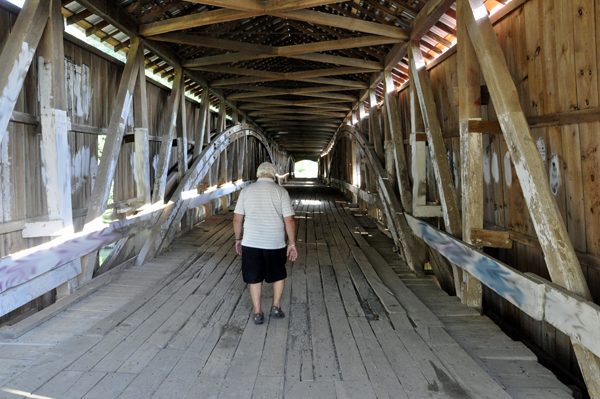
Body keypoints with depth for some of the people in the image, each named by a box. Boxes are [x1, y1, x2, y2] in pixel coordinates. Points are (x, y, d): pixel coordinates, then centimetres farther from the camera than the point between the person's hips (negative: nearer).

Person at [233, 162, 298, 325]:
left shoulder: (246, 191, 1)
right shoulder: (281, 191, -4)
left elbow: (237, 219, 1)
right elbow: (289, 220, -8)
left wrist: (238, 239, 14)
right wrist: (292, 243, 0)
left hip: (251, 243, 1)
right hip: (275, 244, -1)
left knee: (255, 279, 13)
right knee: (279, 275, 21)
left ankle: (258, 313, 18)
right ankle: (276, 307, 19)